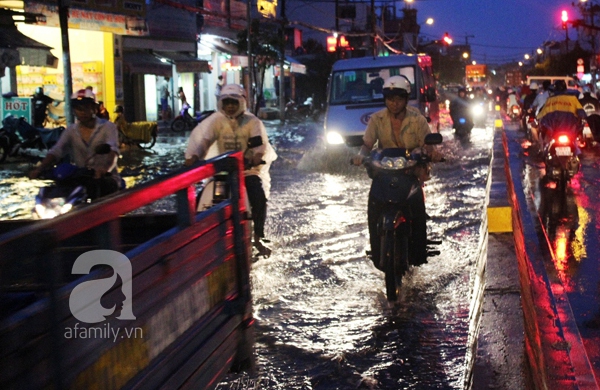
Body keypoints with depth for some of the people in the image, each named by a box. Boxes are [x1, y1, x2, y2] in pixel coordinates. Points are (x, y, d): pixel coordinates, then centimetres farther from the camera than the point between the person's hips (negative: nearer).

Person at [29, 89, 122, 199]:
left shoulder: (108, 127, 2)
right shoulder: (71, 131, 14)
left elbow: (112, 151, -17)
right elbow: (55, 152, 0)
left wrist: (106, 168, -41)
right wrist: (40, 169, -20)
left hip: (106, 178, -3)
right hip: (80, 180, 4)